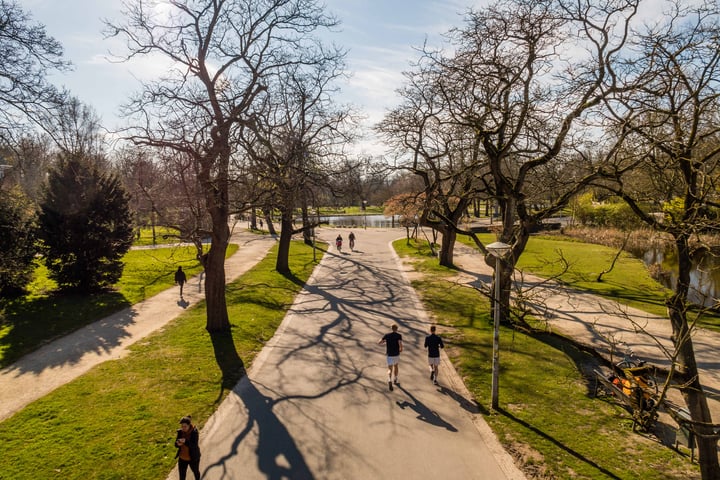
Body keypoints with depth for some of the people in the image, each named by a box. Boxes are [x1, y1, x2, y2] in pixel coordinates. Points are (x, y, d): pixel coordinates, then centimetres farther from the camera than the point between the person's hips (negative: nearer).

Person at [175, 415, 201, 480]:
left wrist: (185, 441, -45)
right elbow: (176, 444, -6)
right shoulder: (180, 432, -10)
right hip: (182, 458, 3)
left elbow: (194, 445, -29)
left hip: (193, 458, -3)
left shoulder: (194, 432, -22)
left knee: (196, 472, 23)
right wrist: (178, 443, -30)